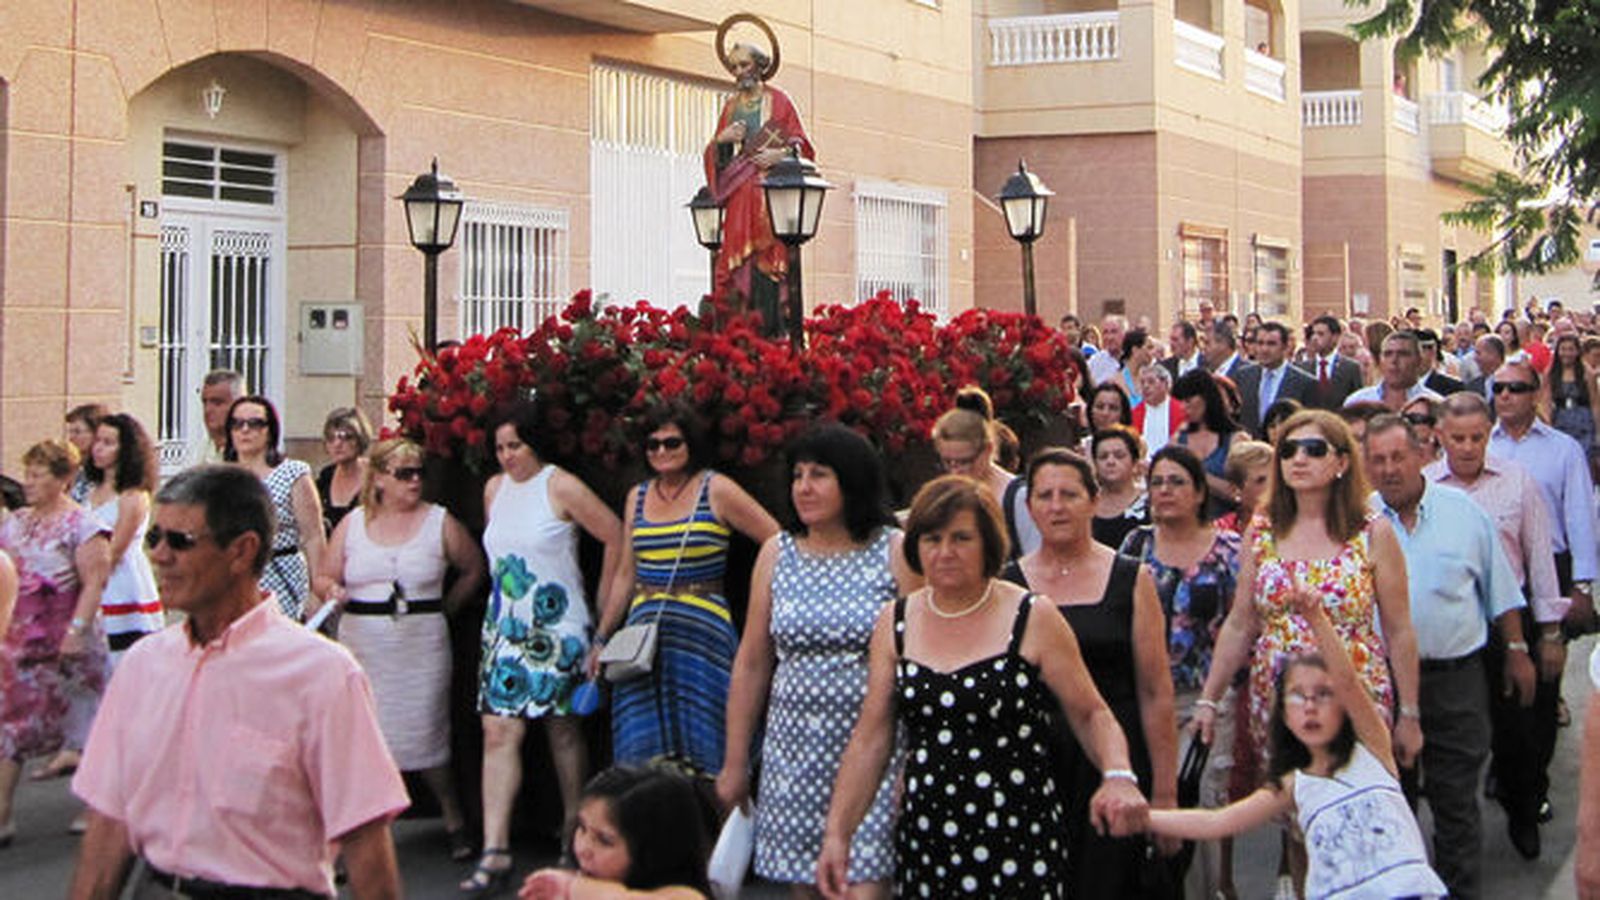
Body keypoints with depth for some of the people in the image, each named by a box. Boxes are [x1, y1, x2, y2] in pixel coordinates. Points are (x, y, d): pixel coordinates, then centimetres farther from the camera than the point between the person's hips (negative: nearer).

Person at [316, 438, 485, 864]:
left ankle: (454, 822, 19)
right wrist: (333, 591, -10)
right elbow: (324, 576, 11)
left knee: (425, 735, 0)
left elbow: (474, 569, 13)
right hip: (361, 647, 2)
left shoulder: (440, 523, 3)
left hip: (421, 645, -2)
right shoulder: (352, 524, 7)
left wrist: (444, 608, 7)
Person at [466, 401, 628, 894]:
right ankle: (495, 852, -9)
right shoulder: (494, 489, 9)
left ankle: (574, 829, 23)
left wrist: (605, 606, -2)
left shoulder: (561, 488, -8)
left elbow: (616, 538, -7)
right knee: (498, 732, -6)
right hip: (504, 627, 5)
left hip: (556, 629, -5)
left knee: (563, 728, 6)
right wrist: (506, 597, 14)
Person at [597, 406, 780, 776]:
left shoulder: (716, 490, -2)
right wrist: (602, 638, 18)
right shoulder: (638, 496, 12)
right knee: (644, 751, 0)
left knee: (698, 744, -6)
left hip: (703, 631, -4)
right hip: (644, 631, 4)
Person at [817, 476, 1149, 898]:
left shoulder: (1033, 620, -4)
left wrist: (1119, 777, -20)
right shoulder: (895, 623, 6)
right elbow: (870, 738, 8)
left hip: (1020, 844, -3)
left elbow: (1091, 714, 0)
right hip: (924, 843, 3)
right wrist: (837, 832, 2)